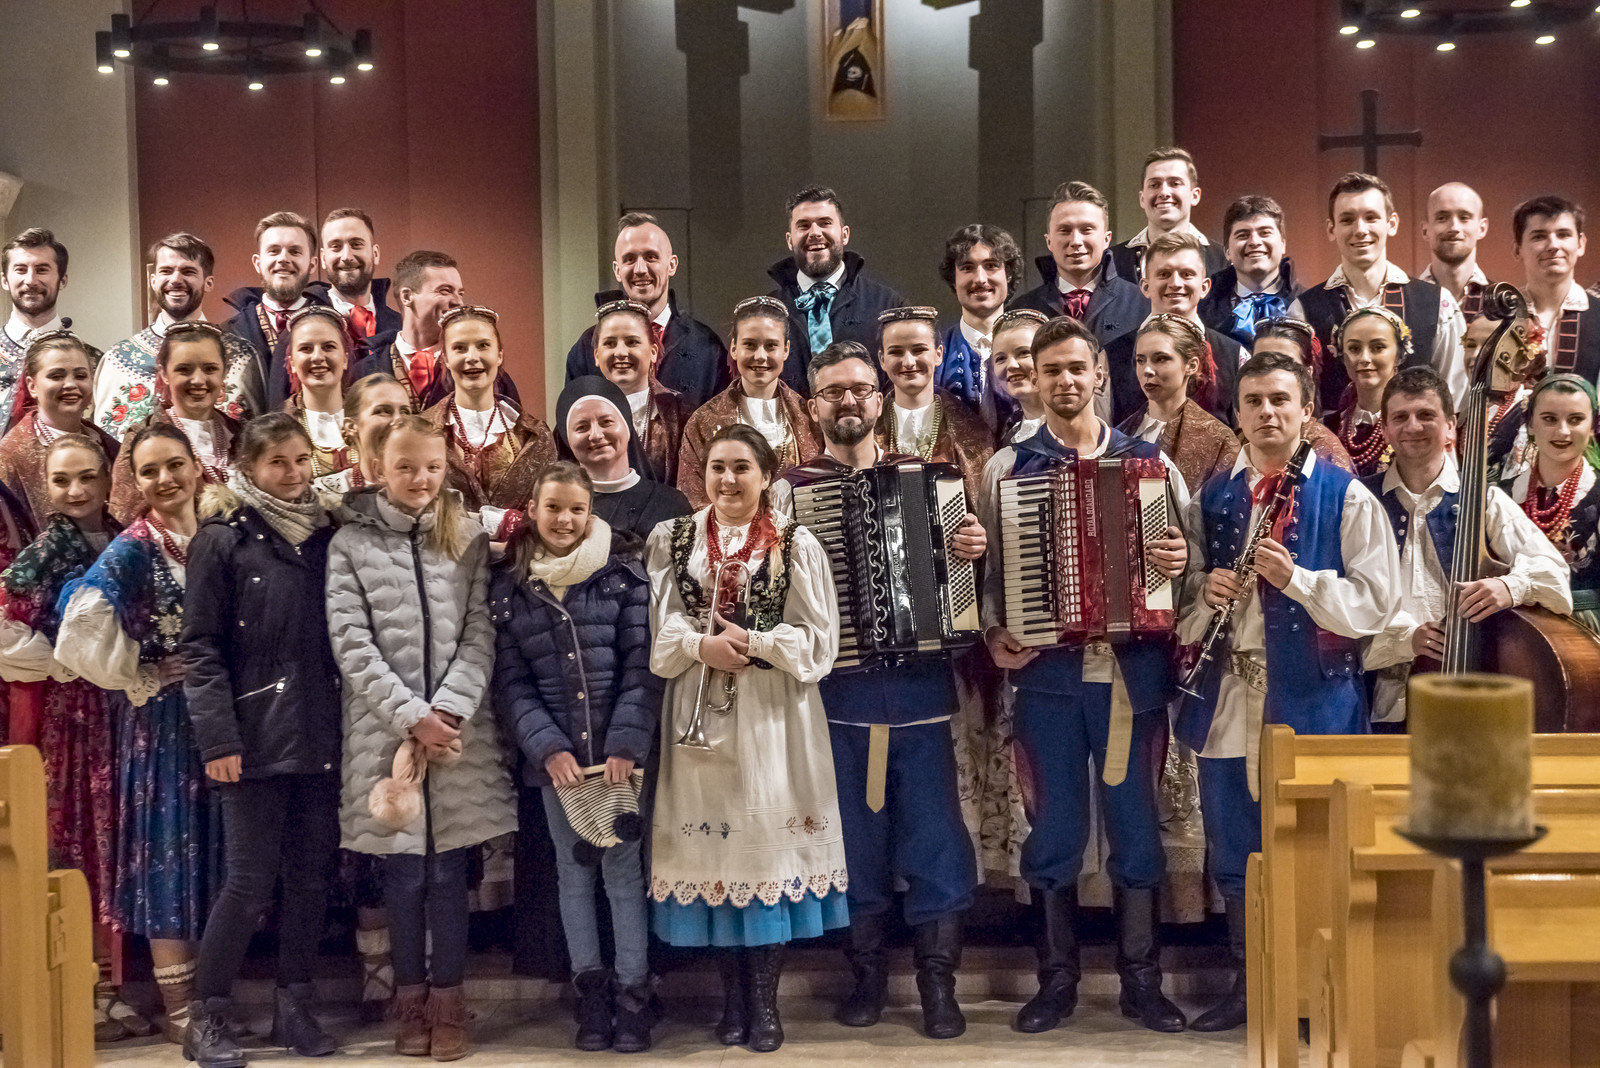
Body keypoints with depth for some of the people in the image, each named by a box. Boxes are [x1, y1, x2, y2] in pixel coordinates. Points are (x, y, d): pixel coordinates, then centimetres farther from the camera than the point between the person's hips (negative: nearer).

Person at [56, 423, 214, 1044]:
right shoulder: (132, 550, -10)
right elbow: (82, 628, -19)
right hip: (161, 721, -5)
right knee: (170, 850, 1)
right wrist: (138, 679, -11)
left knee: (215, 849, 10)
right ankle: (179, 1009, 8)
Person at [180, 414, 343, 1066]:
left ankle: (294, 1007, 21)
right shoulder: (223, 540, -2)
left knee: (311, 876, 8)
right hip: (257, 736, -4)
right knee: (250, 882, -4)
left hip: (320, 735, 4)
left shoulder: (325, 534, 12)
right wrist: (218, 738, -14)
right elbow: (200, 647, -6)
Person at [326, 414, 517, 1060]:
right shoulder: (351, 543, 2)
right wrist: (412, 716, -12)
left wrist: (447, 710, -12)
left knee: (449, 870, 4)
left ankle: (447, 1000, 14)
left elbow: (479, 635, 1)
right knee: (403, 872, 5)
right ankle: (411, 998, 19)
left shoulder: (468, 540, 7)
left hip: (459, 733, 1)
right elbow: (351, 644, -4)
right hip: (386, 732, -1)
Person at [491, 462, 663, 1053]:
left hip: (620, 749, -2)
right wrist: (548, 748, -10)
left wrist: (625, 744, -13)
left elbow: (642, 666, -4)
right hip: (554, 754, 2)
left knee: (623, 869, 1)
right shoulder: (507, 587, 5)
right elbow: (511, 682, 3)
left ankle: (632, 993, 9)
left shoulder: (624, 573, 0)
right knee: (573, 871, 9)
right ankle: (591, 992, 18)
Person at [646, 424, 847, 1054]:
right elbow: (656, 631, 0)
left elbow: (818, 641, -3)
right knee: (711, 844, 5)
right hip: (699, 714, 2)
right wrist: (700, 646, -17)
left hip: (774, 718, -2)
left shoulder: (797, 546, 1)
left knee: (769, 842, 0)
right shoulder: (671, 541, 7)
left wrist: (752, 642, -15)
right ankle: (734, 996, 18)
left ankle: (765, 1000, 11)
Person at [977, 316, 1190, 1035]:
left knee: (1135, 823, 6)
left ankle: (1141, 981, 17)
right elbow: (988, 567, 5)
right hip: (1045, 670, 0)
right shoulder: (1007, 467, 5)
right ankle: (1056, 980, 18)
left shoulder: (1151, 461, 6)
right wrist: (994, 634, -9)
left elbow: (1189, 554, 6)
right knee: (1053, 828, 7)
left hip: (1133, 669, 0)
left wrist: (1180, 561, -15)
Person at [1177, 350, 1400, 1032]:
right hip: (1227, 700, 4)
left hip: (1311, 700, -4)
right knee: (1234, 854, 11)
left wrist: (1296, 579, -19)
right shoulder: (1211, 499, 12)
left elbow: (1373, 604, -7)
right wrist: (1204, 589, -5)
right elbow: (1182, 598, 17)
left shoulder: (1345, 497, 0)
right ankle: (1248, 982, 25)